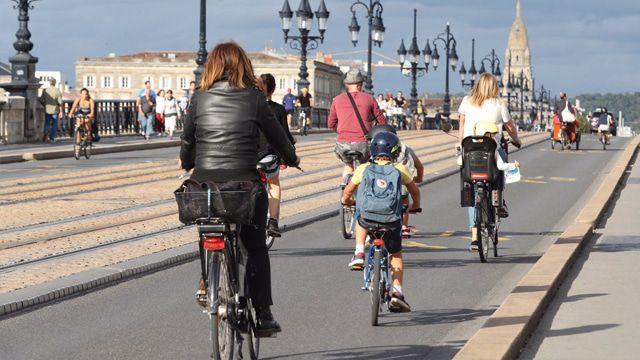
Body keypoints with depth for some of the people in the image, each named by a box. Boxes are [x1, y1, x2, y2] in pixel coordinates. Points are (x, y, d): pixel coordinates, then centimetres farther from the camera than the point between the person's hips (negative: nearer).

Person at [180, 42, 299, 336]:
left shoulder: (199, 98, 3)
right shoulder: (254, 98, -1)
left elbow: (188, 138, 13)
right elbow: (276, 134, 9)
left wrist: (186, 163, 35)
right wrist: (291, 158, 30)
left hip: (204, 181, 2)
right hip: (244, 184, -2)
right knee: (256, 248, 10)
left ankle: (205, 284, 15)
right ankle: (263, 314, 8)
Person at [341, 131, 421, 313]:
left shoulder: (363, 169, 11)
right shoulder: (399, 170, 12)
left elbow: (347, 193, 21)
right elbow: (415, 191, 27)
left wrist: (347, 201, 44)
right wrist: (415, 206, 47)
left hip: (367, 218, 0)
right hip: (391, 221, 0)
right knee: (396, 254, 21)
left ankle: (359, 254, 21)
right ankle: (397, 292, 7)